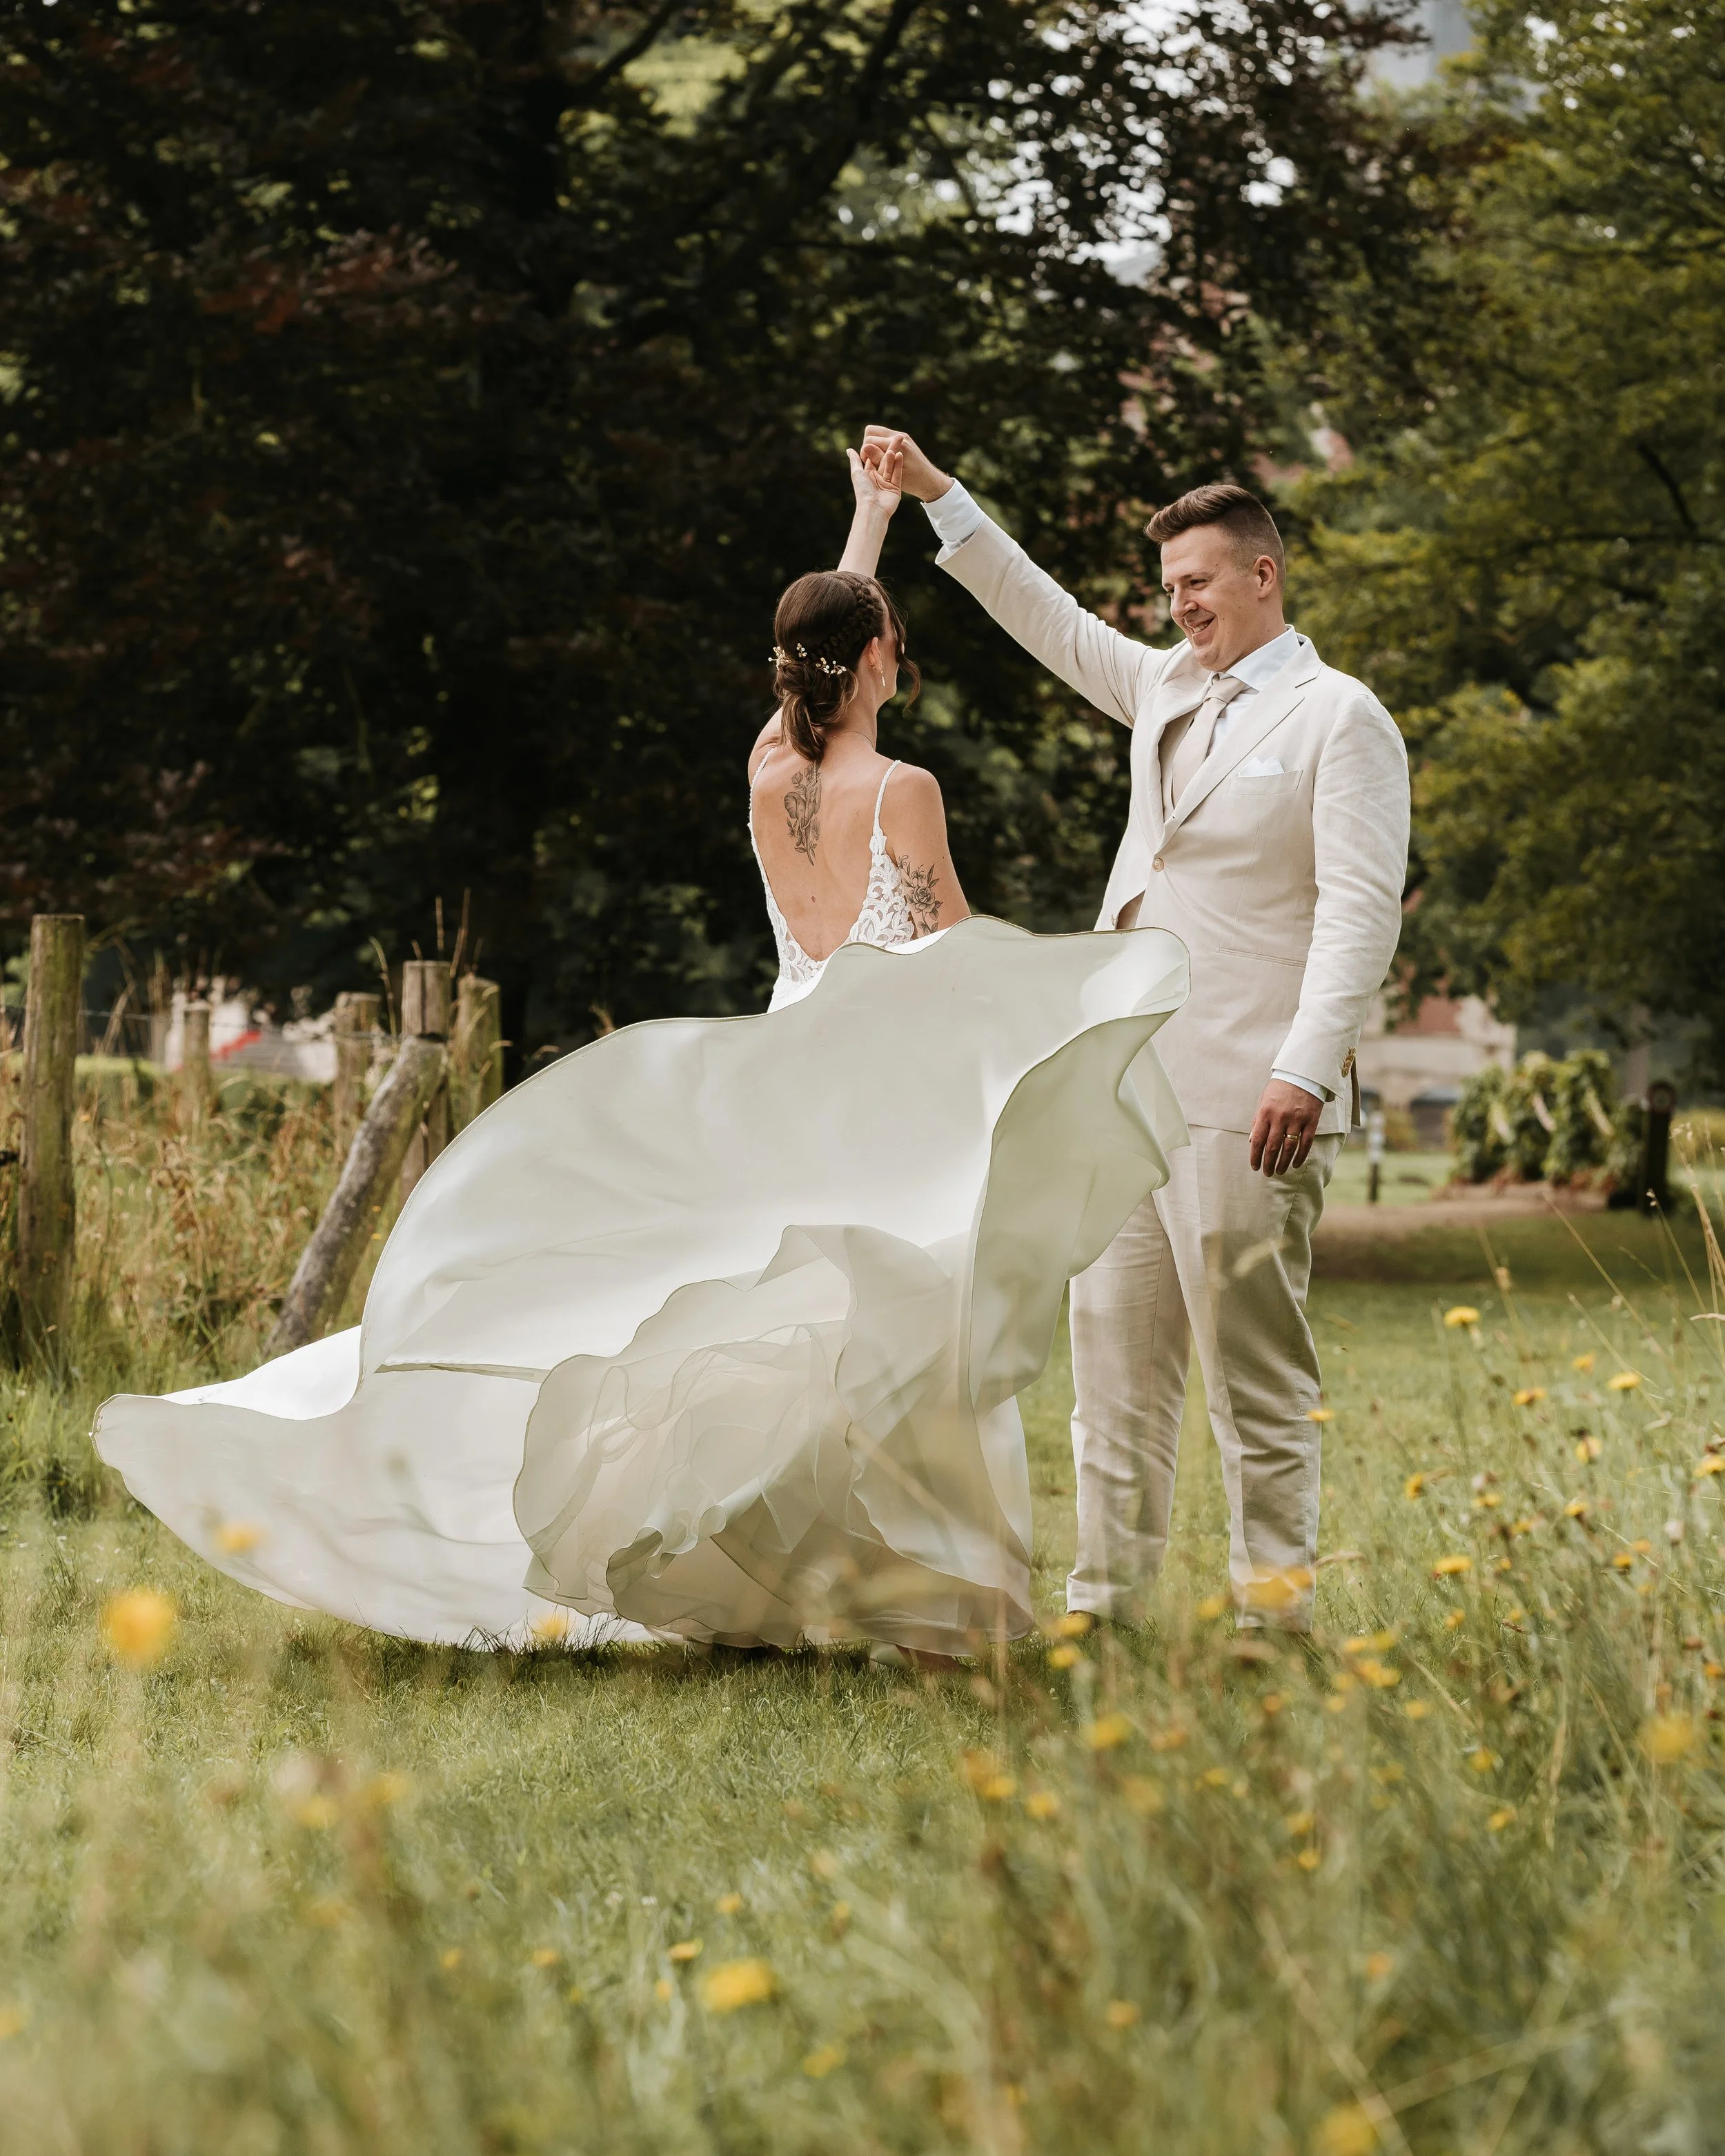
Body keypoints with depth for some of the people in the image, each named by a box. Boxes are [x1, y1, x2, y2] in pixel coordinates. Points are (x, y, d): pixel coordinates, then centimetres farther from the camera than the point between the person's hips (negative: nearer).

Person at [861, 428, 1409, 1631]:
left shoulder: (1340, 720, -4)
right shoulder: (1167, 691, 19)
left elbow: (1361, 905, -12)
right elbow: (1051, 622, 33)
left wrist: (1306, 1069, -22)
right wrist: (937, 495, 31)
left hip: (1243, 1101, -8)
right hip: (1128, 1084, 8)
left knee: (1254, 1376, -4)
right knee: (1115, 1355, 7)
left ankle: (1278, 1613, 2)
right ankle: (1105, 1606, 12)